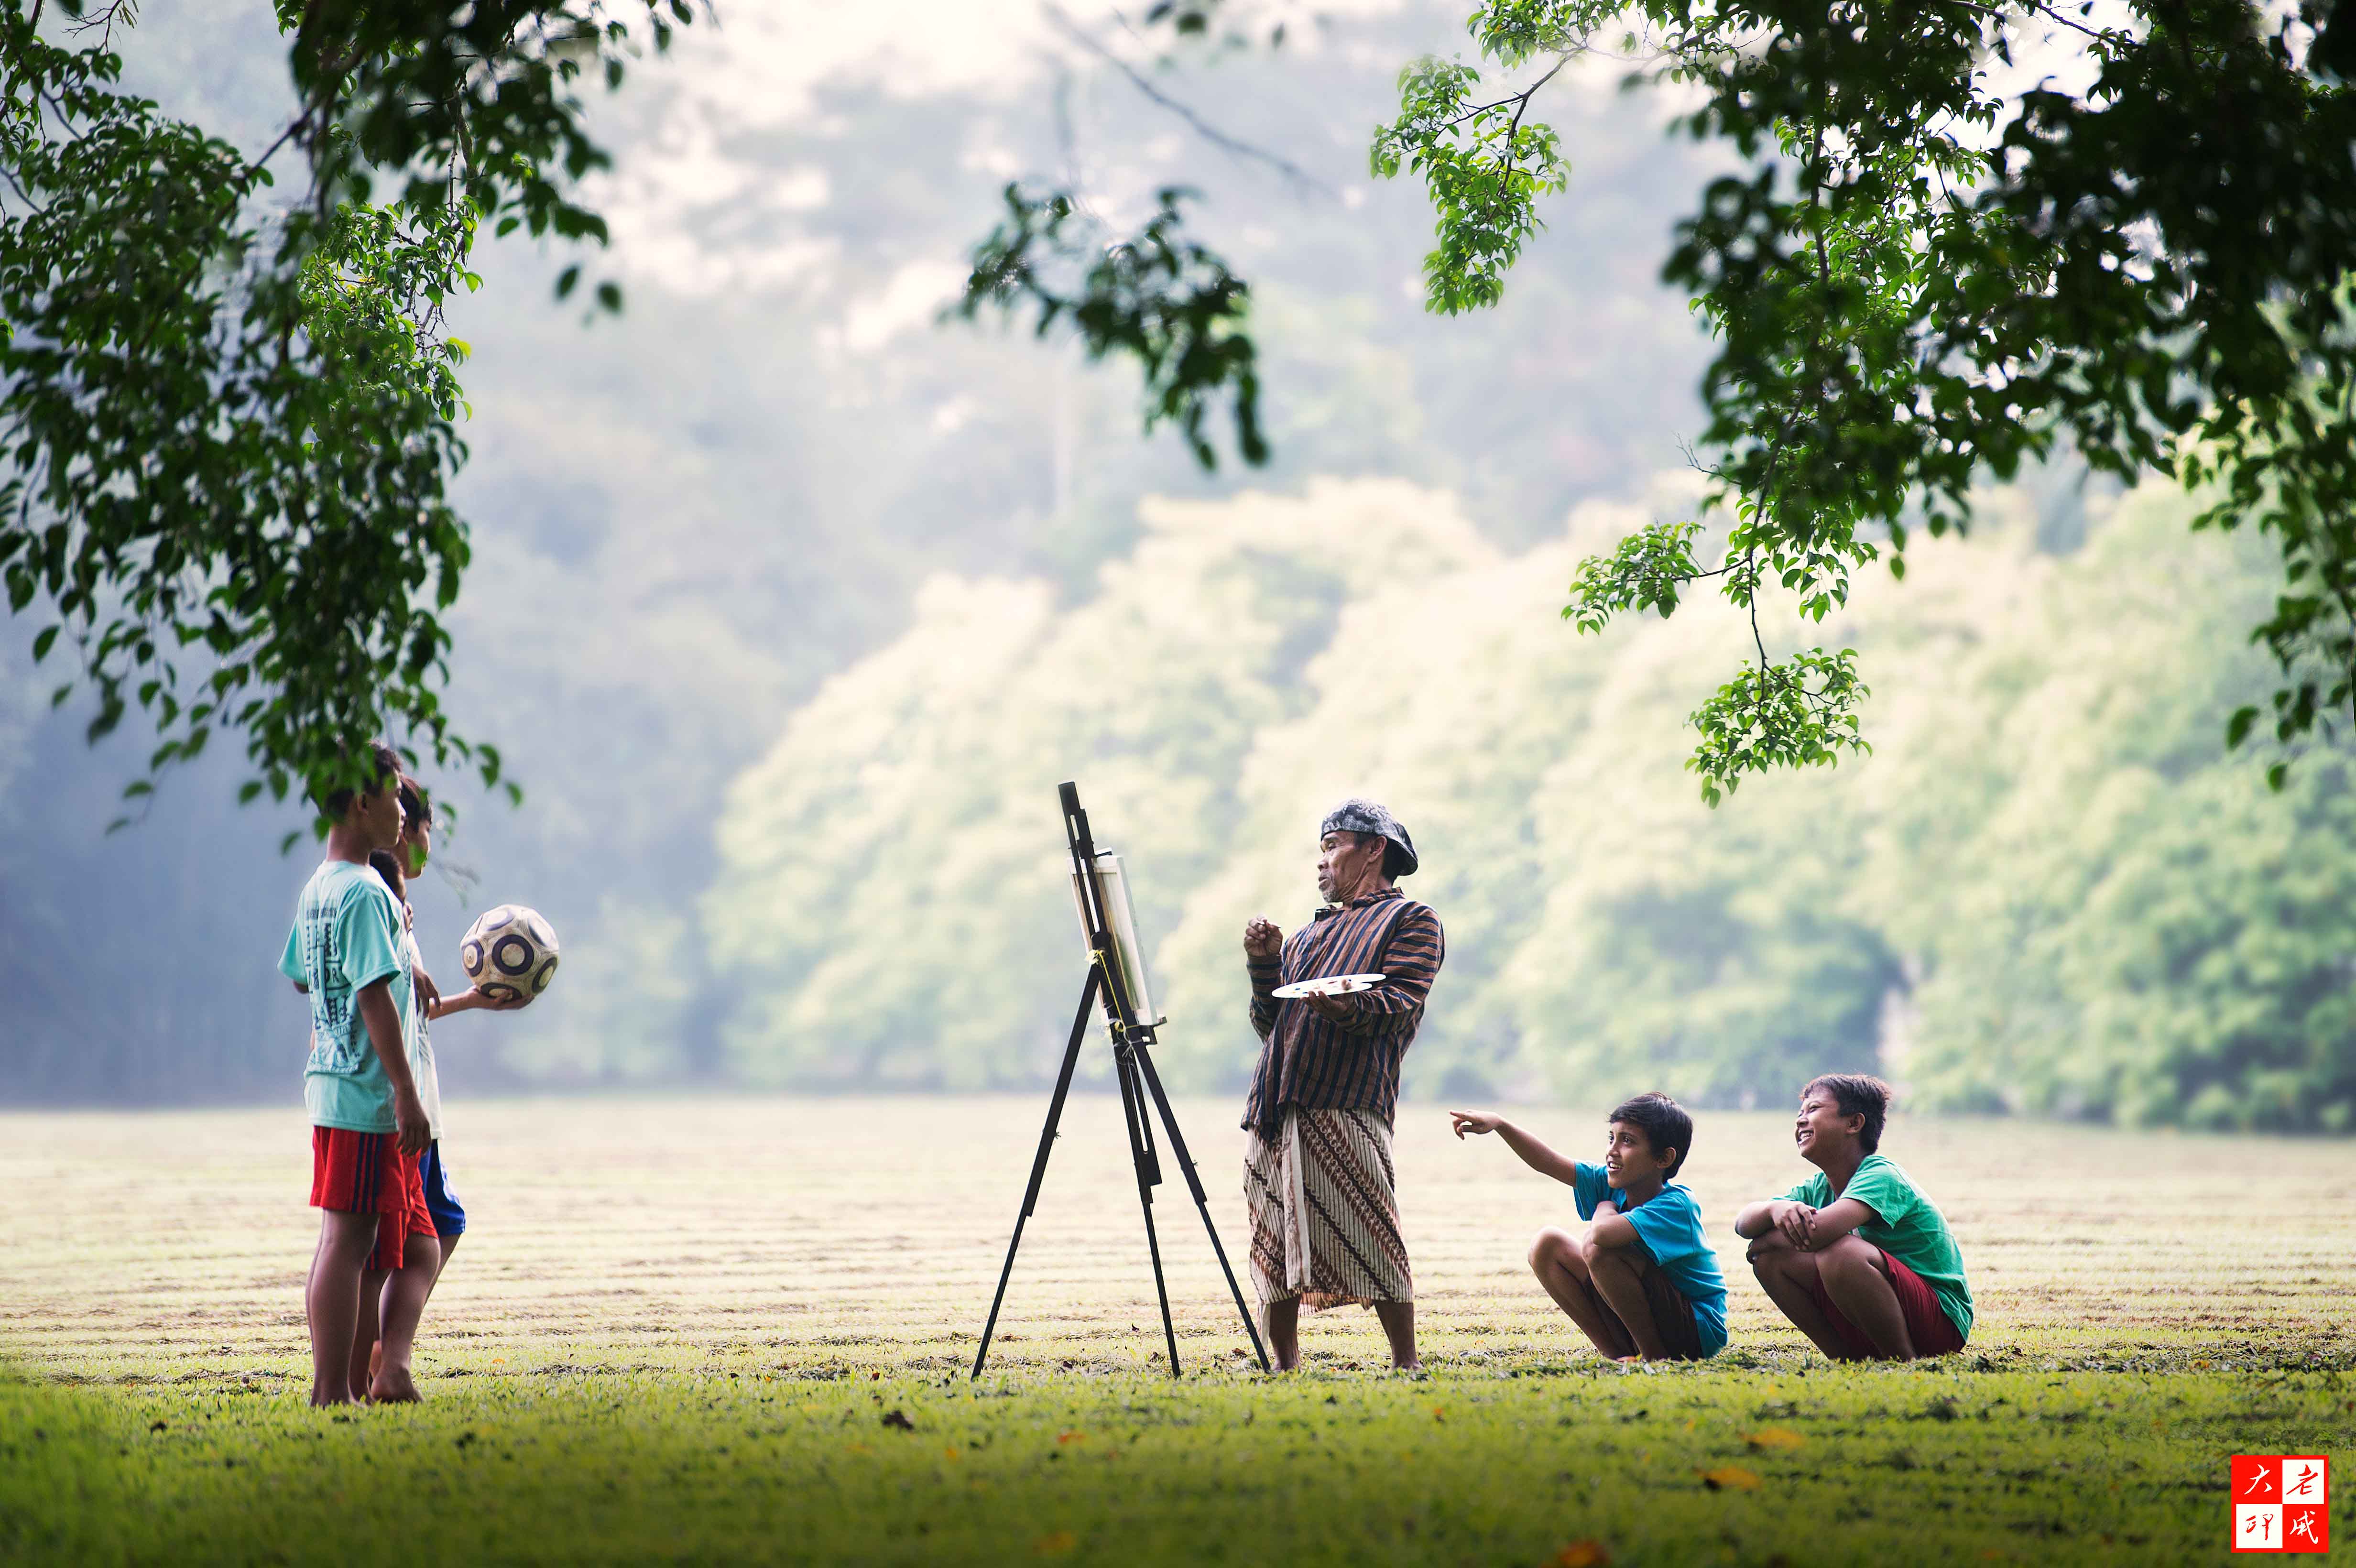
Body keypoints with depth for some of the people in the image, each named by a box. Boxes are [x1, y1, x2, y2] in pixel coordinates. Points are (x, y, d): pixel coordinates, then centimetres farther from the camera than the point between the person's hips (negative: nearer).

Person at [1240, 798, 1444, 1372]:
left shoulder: (1412, 921, 10)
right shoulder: (1310, 933, 30)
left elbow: (1397, 1006, -7)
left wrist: (1349, 1008, -27)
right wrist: (1265, 964, 9)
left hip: (1346, 1104, -7)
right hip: (1275, 1106, 7)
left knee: (1371, 1240, -14)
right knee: (1273, 1244, 3)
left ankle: (1406, 1365, -10)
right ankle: (1284, 1366, 7)